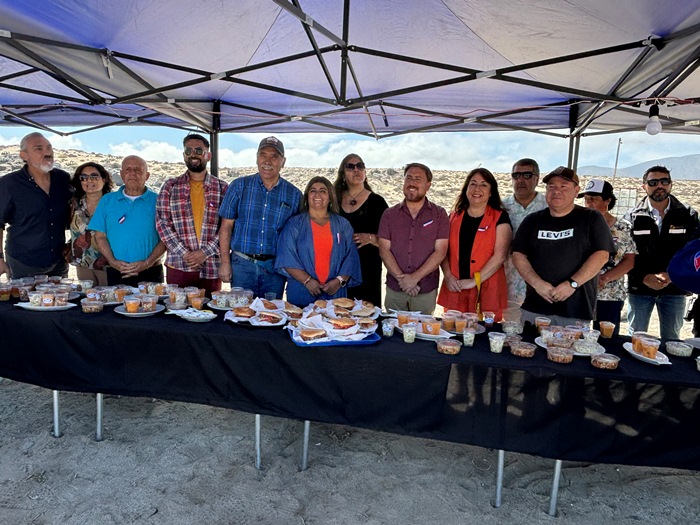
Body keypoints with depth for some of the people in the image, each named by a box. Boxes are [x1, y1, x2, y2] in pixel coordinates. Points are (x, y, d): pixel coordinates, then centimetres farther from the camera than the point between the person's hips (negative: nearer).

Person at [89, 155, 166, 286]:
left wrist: (147, 263, -13)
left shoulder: (157, 201, 3)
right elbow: (100, 236, 7)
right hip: (116, 274, 2)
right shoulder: (107, 201, 10)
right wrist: (113, 261, -8)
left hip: (150, 274, -1)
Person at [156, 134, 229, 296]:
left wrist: (205, 253, -11)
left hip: (211, 268, 0)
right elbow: (162, 223, 2)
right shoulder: (170, 186, 8)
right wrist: (184, 253, -10)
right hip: (178, 265, 1)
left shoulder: (222, 188, 5)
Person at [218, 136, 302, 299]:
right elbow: (226, 227, 2)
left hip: (275, 268, 1)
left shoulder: (293, 194, 4)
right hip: (241, 264, -1)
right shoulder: (239, 186, 3)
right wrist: (225, 262, -4)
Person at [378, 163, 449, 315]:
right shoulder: (390, 214, 6)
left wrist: (415, 277, -15)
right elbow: (384, 250, -1)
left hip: (426, 292, -1)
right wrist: (401, 279, -13)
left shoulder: (439, 214, 1)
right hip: (394, 290, 2)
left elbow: (440, 252, -6)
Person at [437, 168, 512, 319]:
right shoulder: (454, 217, 11)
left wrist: (474, 281, -13)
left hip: (487, 293, -3)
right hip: (455, 291, 3)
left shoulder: (500, 218, 1)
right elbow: (444, 250, 11)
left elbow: (500, 255, -8)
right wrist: (448, 276, -5)